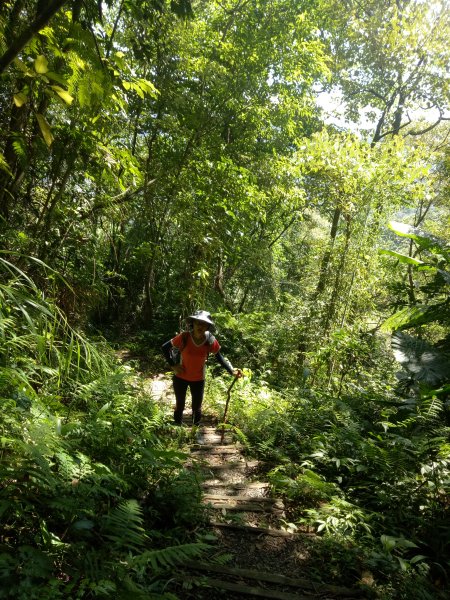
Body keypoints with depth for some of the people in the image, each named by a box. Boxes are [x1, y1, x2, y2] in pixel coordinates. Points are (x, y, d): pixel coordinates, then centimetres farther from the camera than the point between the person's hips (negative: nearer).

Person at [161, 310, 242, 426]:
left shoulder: (210, 341, -21)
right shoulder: (184, 337, -25)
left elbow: (219, 357, -9)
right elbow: (165, 347, -12)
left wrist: (231, 371, -20)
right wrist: (173, 365, -14)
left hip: (198, 379, 1)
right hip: (180, 377, -1)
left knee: (197, 407, 15)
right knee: (180, 405, 17)